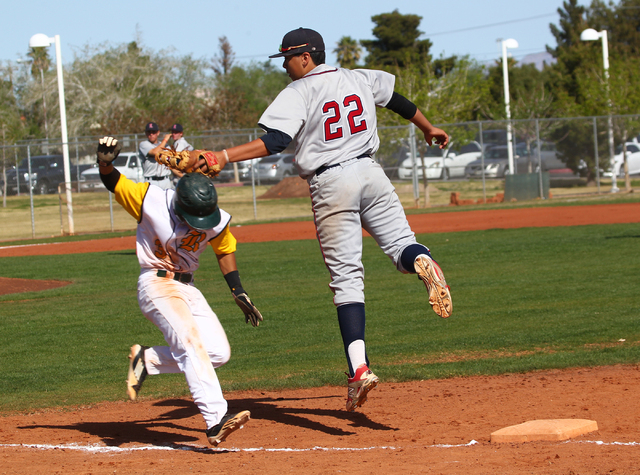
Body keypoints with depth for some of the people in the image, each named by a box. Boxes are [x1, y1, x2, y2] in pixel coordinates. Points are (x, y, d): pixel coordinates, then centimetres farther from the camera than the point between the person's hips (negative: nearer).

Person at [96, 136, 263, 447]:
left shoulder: (216, 221, -5)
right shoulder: (152, 202, -17)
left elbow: (224, 249, 14)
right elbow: (113, 182, -13)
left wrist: (238, 292, 9)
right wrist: (105, 162, -35)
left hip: (187, 288, 6)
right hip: (155, 284, -6)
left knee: (219, 352, -7)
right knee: (191, 342, -26)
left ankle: (146, 360, 10)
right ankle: (215, 422, -37)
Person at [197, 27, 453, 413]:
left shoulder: (298, 92, -6)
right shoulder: (360, 79, 12)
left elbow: (275, 142, -19)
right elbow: (400, 102, 27)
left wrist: (223, 156, -22)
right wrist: (429, 129, 45)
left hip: (330, 185, -4)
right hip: (370, 173, 4)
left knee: (347, 278, -1)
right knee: (400, 244, 9)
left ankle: (359, 368, -10)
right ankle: (422, 261, -32)